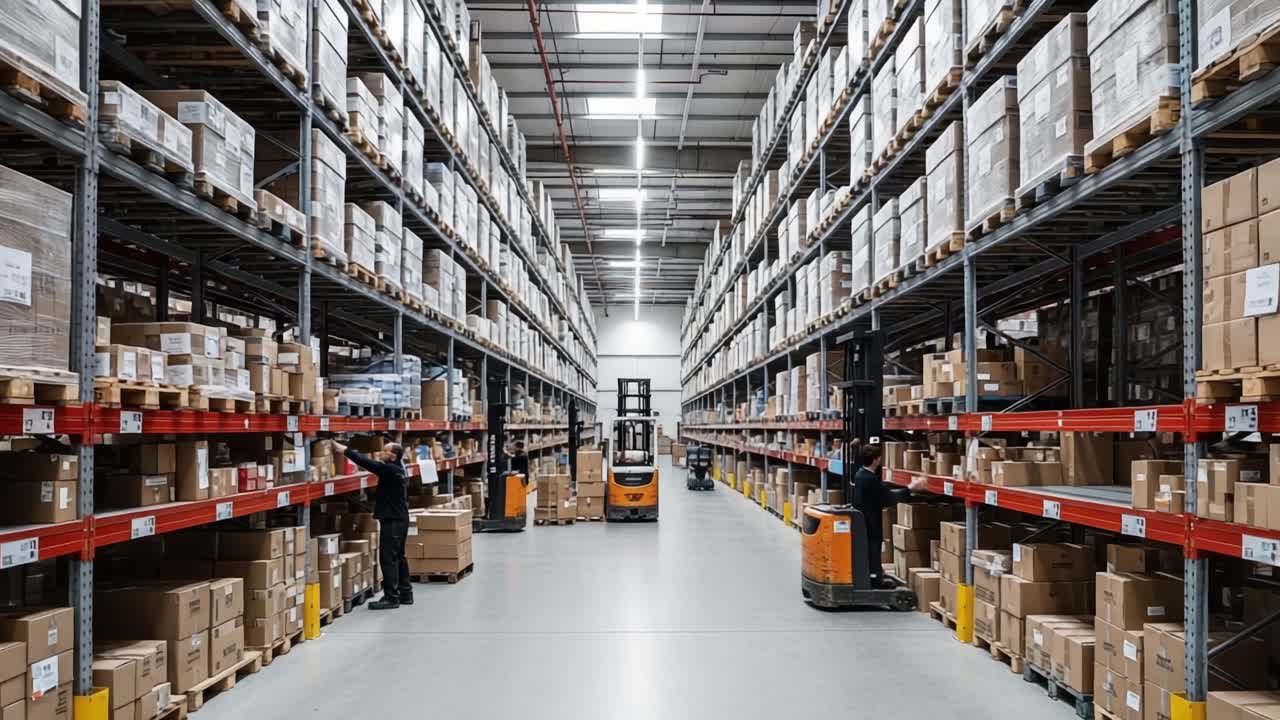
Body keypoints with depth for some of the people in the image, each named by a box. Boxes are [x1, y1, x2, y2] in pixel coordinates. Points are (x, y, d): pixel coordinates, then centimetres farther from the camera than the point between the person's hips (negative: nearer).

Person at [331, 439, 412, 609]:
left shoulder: (390, 469, -19)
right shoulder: (394, 469, 11)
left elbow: (368, 464, -24)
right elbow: (374, 465, 15)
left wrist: (345, 450, -22)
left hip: (393, 521, -10)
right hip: (398, 519, 10)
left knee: (388, 558, -7)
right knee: (398, 557, 15)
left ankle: (391, 598, -5)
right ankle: (405, 594, 21)